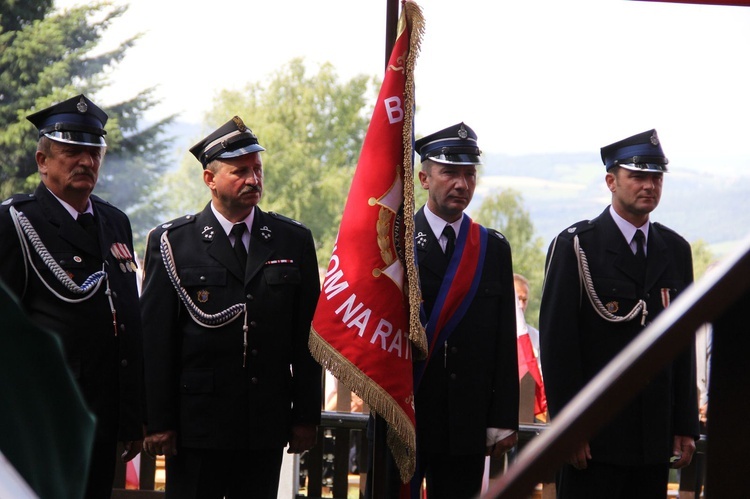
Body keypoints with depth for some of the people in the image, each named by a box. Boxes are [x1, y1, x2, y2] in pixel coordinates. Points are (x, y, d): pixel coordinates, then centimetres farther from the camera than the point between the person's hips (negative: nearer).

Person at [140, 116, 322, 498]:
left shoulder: (294, 241, 8)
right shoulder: (172, 242, 0)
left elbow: (307, 335, 8)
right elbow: (154, 340, -2)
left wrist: (307, 414, 4)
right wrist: (157, 422, -6)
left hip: (267, 424, 2)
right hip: (196, 421, -2)